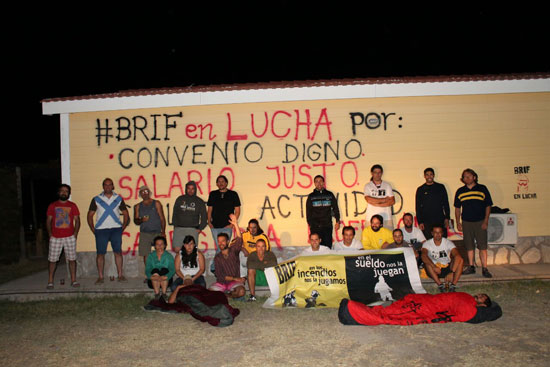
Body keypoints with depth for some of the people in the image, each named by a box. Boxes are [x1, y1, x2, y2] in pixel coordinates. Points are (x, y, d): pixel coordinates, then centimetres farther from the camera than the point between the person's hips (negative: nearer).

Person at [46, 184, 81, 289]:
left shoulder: (72, 206, 7)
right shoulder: (52, 206, 8)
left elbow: (77, 220, 5)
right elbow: (48, 221, 9)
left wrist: (75, 234, -4)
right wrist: (50, 235, -1)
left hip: (70, 237, 0)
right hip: (55, 238, 0)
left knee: (72, 259, 1)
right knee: (52, 260, 1)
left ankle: (73, 281, 7)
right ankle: (50, 282, 9)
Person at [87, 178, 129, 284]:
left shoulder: (118, 199, 10)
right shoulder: (96, 199, 7)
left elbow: (125, 213, 15)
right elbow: (90, 215, 8)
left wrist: (123, 227, 5)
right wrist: (93, 229, 0)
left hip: (116, 229, 1)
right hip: (101, 230, -1)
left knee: (118, 252, 0)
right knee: (100, 253, 0)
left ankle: (120, 275, 7)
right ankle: (100, 277, 8)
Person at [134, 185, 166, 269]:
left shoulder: (156, 203, 7)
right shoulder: (138, 206, 14)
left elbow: (162, 218, 3)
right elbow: (135, 220, 14)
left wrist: (163, 232, -7)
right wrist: (141, 220, -10)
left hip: (157, 233, -2)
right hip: (144, 234, 2)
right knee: (145, 255, -1)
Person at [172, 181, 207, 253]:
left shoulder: (200, 202, 9)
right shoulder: (180, 199, 12)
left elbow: (204, 217, 11)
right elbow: (174, 214, 14)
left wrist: (200, 228, 3)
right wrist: (175, 226, 5)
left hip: (193, 230, -1)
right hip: (179, 229, 2)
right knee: (177, 249, -6)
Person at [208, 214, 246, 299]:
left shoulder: (233, 250, 2)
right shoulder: (217, 257, 6)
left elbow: (239, 239, -18)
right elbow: (219, 275, -3)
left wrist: (235, 224, -27)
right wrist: (235, 278, -12)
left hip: (234, 282, -1)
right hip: (221, 282, 1)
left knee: (241, 291, -32)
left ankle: (227, 295, -4)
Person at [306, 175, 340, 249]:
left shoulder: (329, 195, 11)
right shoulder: (311, 196, 8)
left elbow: (335, 208, 12)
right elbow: (308, 212, 7)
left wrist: (337, 221, 3)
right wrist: (310, 224, -1)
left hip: (328, 226, 1)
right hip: (315, 227, -1)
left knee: (328, 246, -1)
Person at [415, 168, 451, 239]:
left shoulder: (441, 187, 9)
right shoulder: (420, 190, 6)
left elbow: (446, 204, 11)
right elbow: (418, 207, 6)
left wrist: (447, 218, 3)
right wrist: (420, 222, -1)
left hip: (440, 221, 1)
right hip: (426, 222, -1)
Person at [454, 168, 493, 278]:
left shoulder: (482, 189, 2)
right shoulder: (460, 191, 9)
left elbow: (488, 206, 3)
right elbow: (457, 208, 14)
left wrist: (486, 221, -5)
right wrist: (458, 222, 8)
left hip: (480, 222, -3)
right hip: (466, 222, 3)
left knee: (482, 246, -4)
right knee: (469, 246, 8)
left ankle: (484, 269, 1)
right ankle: (471, 267, 18)